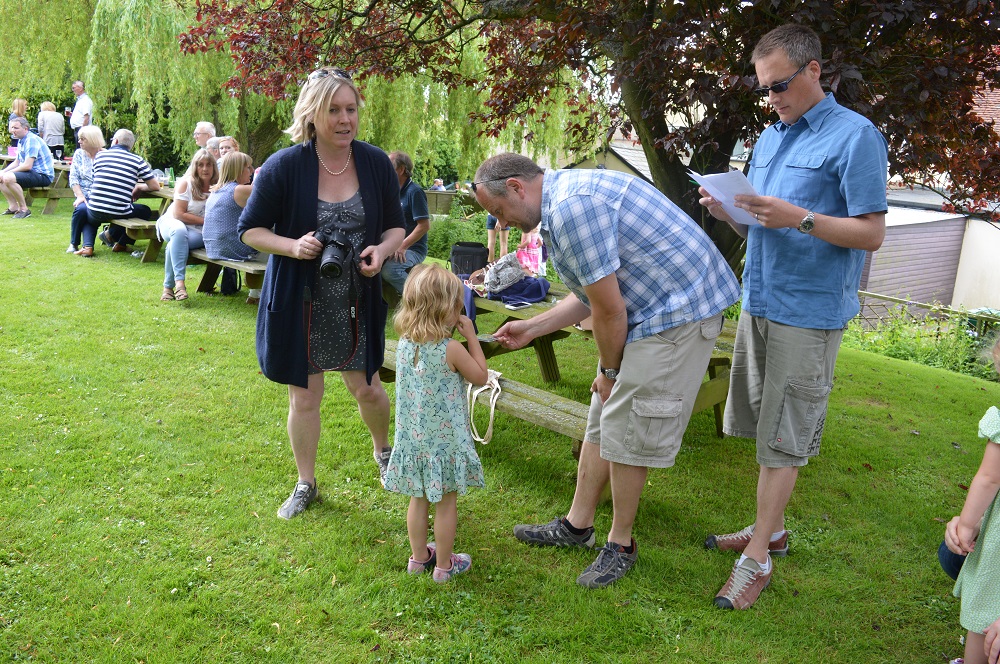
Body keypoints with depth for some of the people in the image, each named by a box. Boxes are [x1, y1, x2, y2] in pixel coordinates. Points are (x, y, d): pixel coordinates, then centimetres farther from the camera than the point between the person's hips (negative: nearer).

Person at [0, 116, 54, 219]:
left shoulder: (31, 140, -17)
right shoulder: (21, 141, 15)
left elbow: (27, 166, -23)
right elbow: (16, 162, 22)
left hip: (43, 175, -11)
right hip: (32, 173, 11)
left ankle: (24, 209, -18)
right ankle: (13, 206, 9)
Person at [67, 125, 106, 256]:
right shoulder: (79, 154, 13)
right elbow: (73, 178, 7)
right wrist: (80, 196, -9)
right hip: (84, 196, 2)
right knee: (82, 208, -30)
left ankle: (88, 246, -38)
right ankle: (74, 244, -11)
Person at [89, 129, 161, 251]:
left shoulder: (99, 156, 7)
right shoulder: (137, 160, -1)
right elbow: (155, 187, 1)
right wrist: (138, 186, 21)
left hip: (95, 213, 3)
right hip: (120, 213, -3)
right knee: (146, 211, 29)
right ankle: (121, 244, 22)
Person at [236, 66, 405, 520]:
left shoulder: (376, 164, -4)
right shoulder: (284, 167, -13)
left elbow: (396, 226, 7)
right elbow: (250, 229, -4)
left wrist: (382, 250, -15)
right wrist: (293, 246, -22)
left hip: (357, 302, 2)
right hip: (299, 303, -1)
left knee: (366, 388, 10)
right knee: (304, 396, 9)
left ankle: (383, 451, 44)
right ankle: (306, 484, 30)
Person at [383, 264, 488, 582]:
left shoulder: (404, 344, -5)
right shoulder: (450, 349, -22)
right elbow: (481, 377, -7)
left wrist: (455, 335, 6)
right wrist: (471, 336, -5)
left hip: (412, 437, 5)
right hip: (446, 439, -5)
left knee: (419, 500, 21)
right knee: (446, 504, 11)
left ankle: (419, 557, 37)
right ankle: (444, 565, 25)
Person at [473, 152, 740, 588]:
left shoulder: (572, 207, -23)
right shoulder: (562, 201, 12)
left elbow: (609, 309, -20)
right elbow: (591, 294, 18)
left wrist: (609, 370, -5)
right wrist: (532, 329, 18)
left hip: (679, 312, -10)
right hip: (646, 312, 11)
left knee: (625, 430, -3)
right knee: (602, 421, 14)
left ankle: (621, 544, 16)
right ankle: (577, 525, 28)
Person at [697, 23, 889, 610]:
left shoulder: (855, 136, -9)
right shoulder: (769, 139, 14)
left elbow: (872, 233, -12)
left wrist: (799, 217, -24)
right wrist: (729, 214, -2)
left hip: (808, 313, -7)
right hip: (758, 303, 8)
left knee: (783, 438, -2)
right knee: (764, 427, 15)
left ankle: (758, 558, 8)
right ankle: (770, 528, 30)